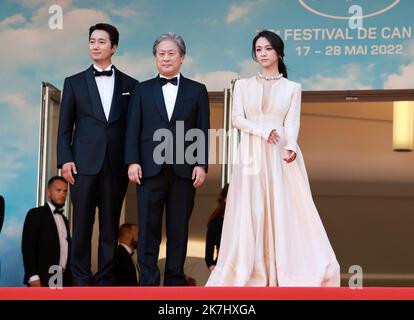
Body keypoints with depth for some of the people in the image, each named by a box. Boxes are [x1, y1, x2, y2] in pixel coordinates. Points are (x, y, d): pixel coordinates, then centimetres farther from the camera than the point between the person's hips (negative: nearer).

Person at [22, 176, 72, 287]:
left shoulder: (64, 219, 23)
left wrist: (69, 279, 10)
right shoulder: (36, 214, 1)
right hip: (43, 279, -6)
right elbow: (27, 247, -8)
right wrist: (33, 276, -19)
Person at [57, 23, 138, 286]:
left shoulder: (130, 85, 10)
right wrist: (65, 159, -5)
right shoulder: (74, 83, 9)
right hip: (84, 164, 0)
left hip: (116, 166, 1)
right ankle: (81, 279, 6)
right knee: (82, 225, 0)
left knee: (110, 225, 4)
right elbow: (65, 127, 6)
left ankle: (105, 279, 10)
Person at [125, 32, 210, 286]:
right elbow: (133, 129, 6)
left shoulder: (197, 91, 11)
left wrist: (201, 165, -4)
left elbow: (203, 131, 5)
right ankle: (148, 281, 3)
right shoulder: (143, 90, 13)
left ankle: (175, 280, 11)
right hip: (150, 168, 0)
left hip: (184, 170, 0)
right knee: (148, 227, 0)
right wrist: (133, 162, -5)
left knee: (179, 229, 4)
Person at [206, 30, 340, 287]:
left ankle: (289, 275, -4)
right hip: (252, 155, 1)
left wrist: (291, 147, -22)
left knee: (285, 211, -6)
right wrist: (263, 131, -16)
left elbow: (292, 122, -3)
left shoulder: (292, 88, 9)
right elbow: (237, 119, 1)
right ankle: (252, 274, 0)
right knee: (250, 212, -4)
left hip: (281, 155, -1)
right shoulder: (243, 85, 12)